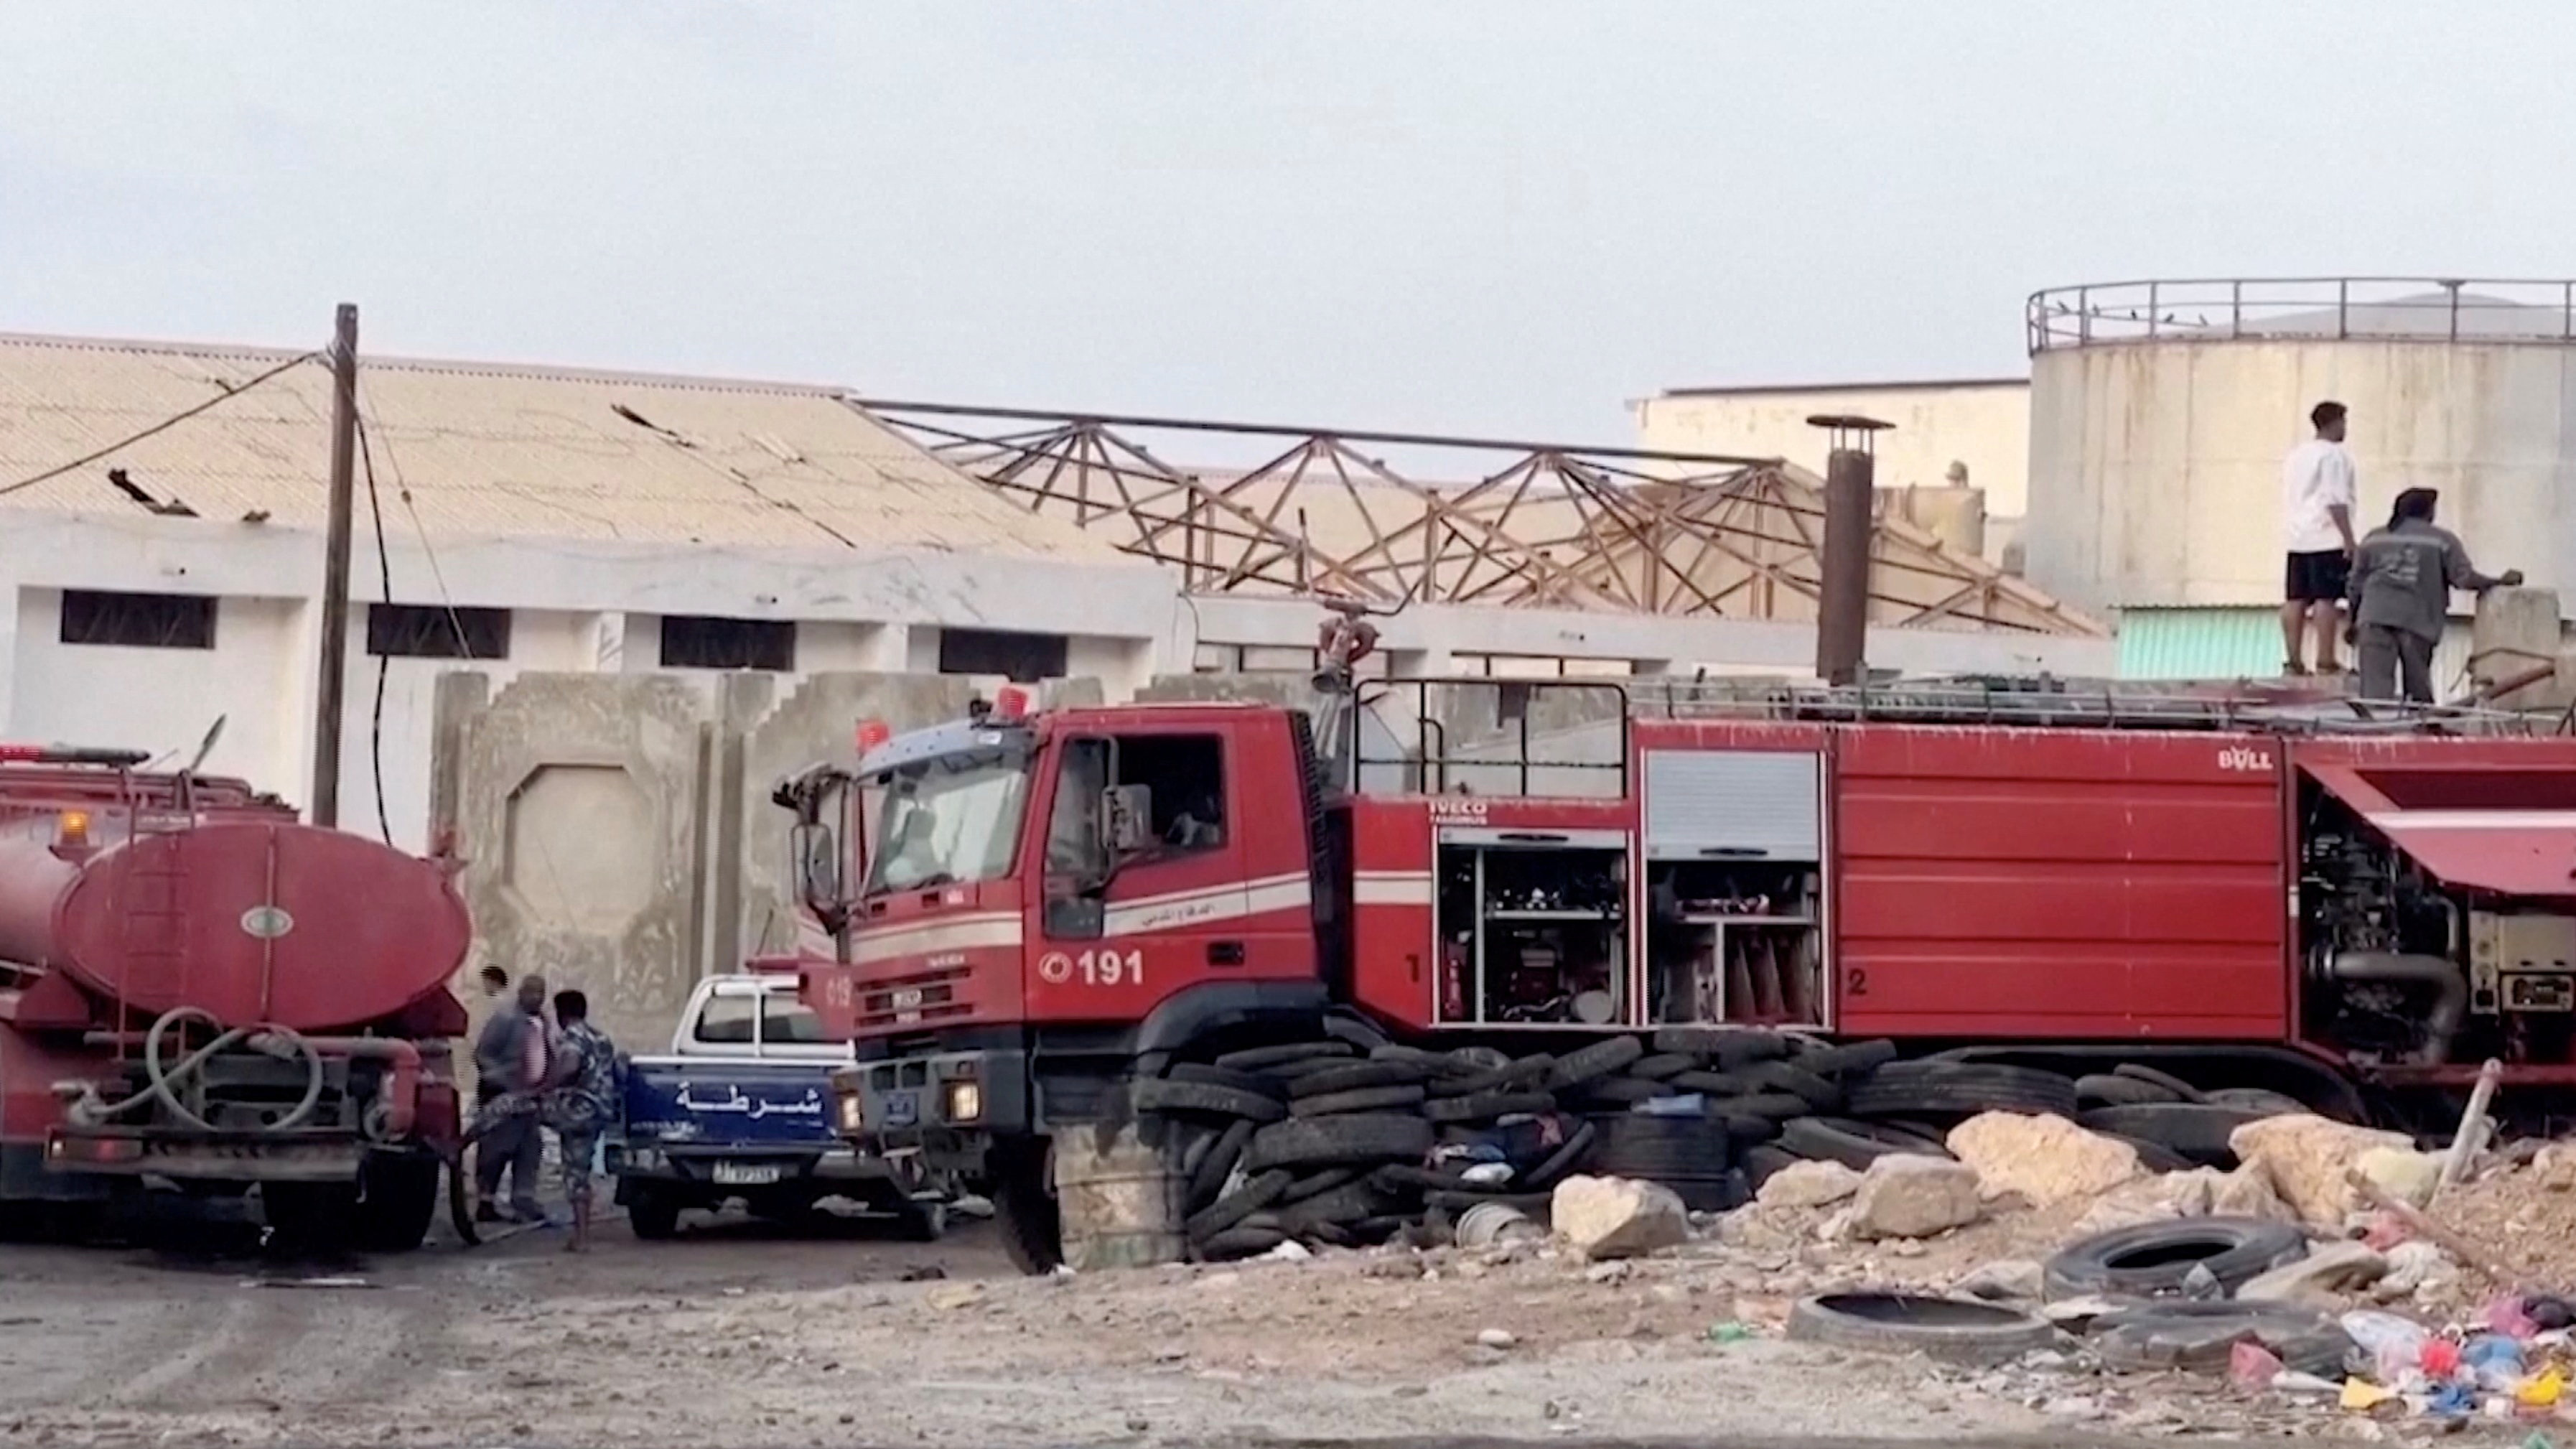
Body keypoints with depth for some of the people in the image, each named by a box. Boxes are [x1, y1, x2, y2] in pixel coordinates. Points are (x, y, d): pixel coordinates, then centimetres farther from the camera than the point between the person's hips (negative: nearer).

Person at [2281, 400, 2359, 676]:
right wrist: (2349, 539, -16)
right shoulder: (2334, 454, -9)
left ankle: (2293, 661, 4)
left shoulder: (2296, 455, 17)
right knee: (2325, 599, -8)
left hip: (2298, 538, 8)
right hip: (2327, 539, -8)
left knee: (2295, 600, 5)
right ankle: (2326, 663, -11)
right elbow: (2336, 501, -16)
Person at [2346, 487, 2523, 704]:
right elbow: (2465, 578, -4)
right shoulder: (2442, 541, 7)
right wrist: (2502, 582, 10)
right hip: (2418, 621, -1)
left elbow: (2356, 586, 18)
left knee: (2376, 687, -8)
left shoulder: (2374, 539, 17)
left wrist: (2353, 622, 29)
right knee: (2419, 689, 10)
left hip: (2375, 618, 1)